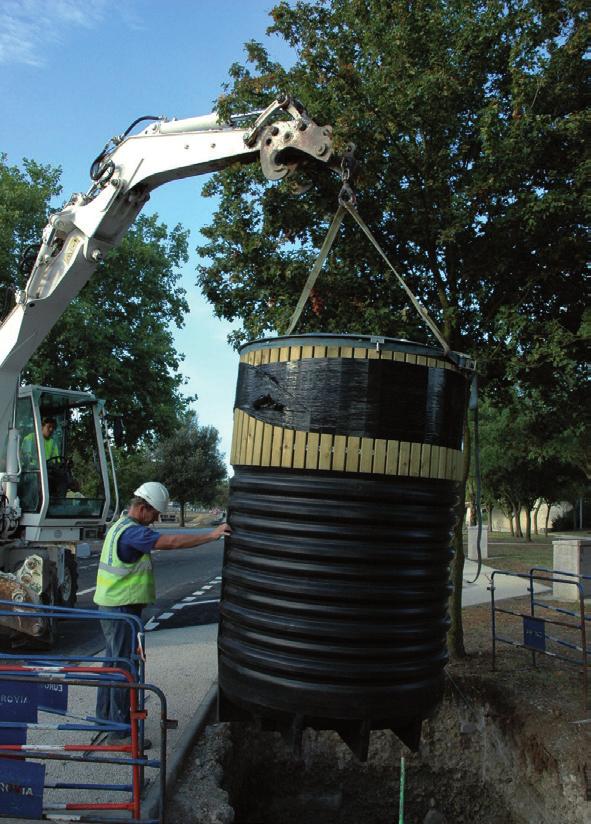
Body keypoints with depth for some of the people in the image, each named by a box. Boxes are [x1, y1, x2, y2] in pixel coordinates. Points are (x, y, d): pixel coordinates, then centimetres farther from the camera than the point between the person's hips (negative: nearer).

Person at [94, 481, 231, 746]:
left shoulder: (120, 526, 12)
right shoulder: (132, 532, -22)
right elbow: (171, 541, -33)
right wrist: (211, 536, -31)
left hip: (112, 605, 11)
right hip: (122, 608, -11)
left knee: (113, 660, 21)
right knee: (124, 666, -2)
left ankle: (105, 715, 35)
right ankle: (120, 731, 7)